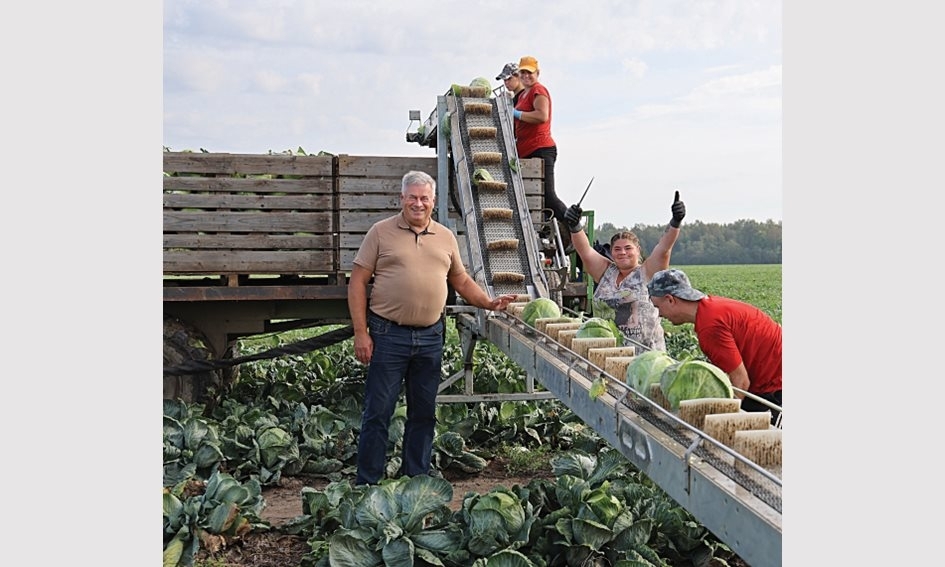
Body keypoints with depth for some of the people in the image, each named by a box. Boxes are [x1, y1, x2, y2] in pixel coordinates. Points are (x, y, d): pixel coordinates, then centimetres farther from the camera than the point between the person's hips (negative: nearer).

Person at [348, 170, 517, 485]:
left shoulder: (446, 237, 12)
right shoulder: (381, 232, -1)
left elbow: (461, 281, 21)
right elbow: (358, 282, -3)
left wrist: (490, 303, 6)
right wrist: (360, 333, -9)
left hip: (431, 337, 4)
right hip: (388, 335, -4)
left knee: (424, 413, 11)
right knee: (378, 412, 0)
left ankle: (416, 479, 24)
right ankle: (367, 484, 11)